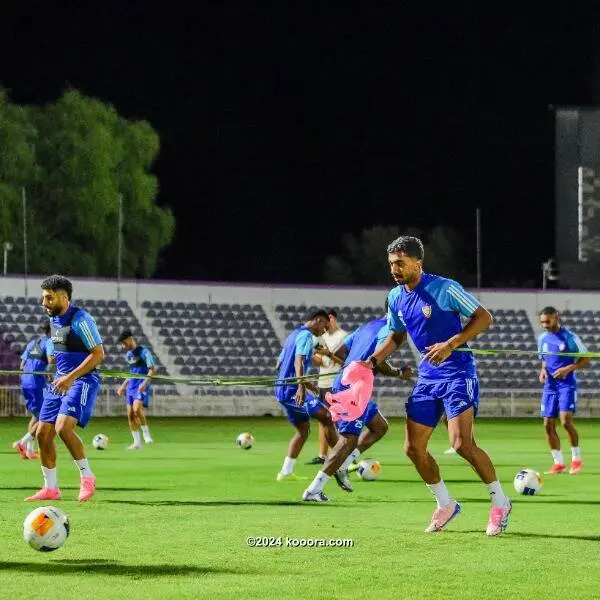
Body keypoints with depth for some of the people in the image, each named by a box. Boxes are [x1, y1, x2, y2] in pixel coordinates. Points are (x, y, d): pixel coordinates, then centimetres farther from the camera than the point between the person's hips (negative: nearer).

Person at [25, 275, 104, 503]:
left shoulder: (80, 319, -15)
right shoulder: (54, 320, 11)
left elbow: (98, 354, -18)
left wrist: (71, 378, -22)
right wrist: (59, 378, 17)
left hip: (82, 381, -9)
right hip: (61, 381, 9)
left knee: (63, 427, -25)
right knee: (43, 433, 2)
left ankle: (87, 476, -8)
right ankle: (51, 488, 12)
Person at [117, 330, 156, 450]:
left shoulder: (144, 351, -8)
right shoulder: (129, 354, 17)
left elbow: (153, 369, -12)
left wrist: (145, 382, -25)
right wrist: (123, 385, 25)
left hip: (141, 387, -8)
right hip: (131, 386, 8)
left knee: (137, 409, -28)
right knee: (130, 414, 3)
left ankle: (146, 434, -13)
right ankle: (137, 443, 9)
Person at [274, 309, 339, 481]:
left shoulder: (294, 334, 22)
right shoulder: (306, 336, -8)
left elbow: (279, 365, 29)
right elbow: (298, 361, -24)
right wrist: (301, 387, -37)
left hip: (282, 390, 10)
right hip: (293, 390, -10)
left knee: (303, 429, 15)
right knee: (327, 417, -9)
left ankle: (286, 472, 9)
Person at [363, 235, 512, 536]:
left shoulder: (444, 288, -15)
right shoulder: (396, 297, 6)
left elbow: (484, 317, -13)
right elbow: (396, 336, 22)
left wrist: (450, 344, -24)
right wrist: (373, 360, 6)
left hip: (457, 372, -7)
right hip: (427, 376, 7)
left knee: (461, 443, -19)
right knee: (413, 446, 2)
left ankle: (500, 502, -1)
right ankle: (445, 505, 20)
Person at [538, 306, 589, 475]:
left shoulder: (570, 337, -8)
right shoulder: (542, 339, 9)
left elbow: (586, 360, -5)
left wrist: (568, 369, -19)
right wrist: (543, 371, 1)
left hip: (567, 384, -6)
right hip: (550, 385, 6)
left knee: (566, 420, -19)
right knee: (548, 425, 1)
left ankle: (576, 458, -2)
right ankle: (558, 463, 11)